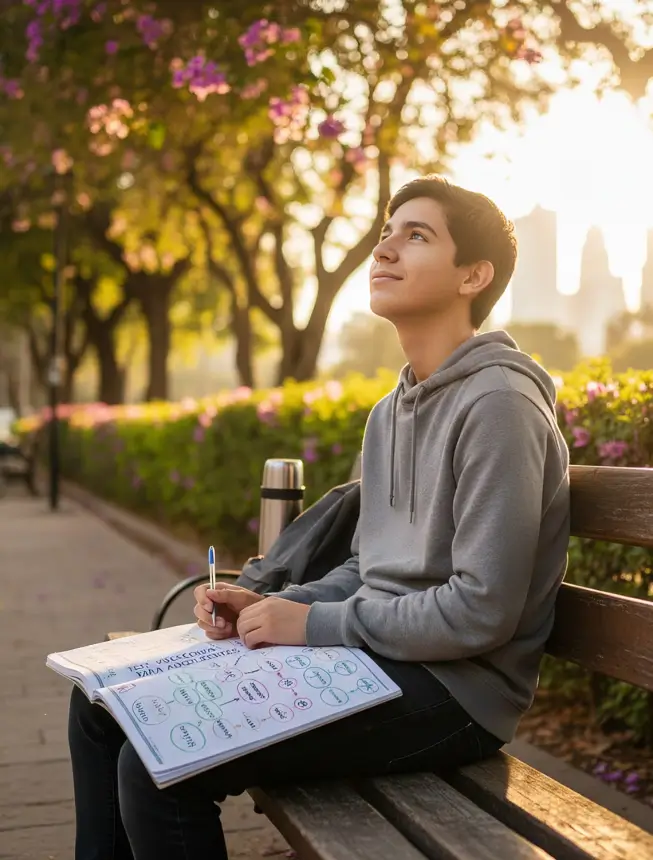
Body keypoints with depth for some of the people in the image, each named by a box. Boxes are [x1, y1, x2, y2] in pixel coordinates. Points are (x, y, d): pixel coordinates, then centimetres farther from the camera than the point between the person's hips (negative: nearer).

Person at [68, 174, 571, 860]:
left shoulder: (498, 404, -15)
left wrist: (315, 623, -14)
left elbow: (481, 612, -20)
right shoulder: (391, 412, 15)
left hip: (452, 688, -9)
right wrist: (271, 606, 1)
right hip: (373, 651, 9)